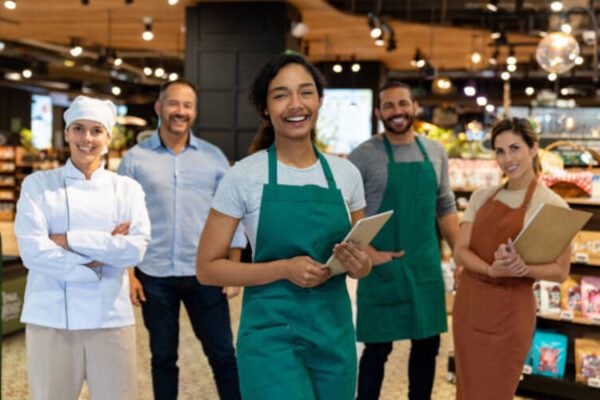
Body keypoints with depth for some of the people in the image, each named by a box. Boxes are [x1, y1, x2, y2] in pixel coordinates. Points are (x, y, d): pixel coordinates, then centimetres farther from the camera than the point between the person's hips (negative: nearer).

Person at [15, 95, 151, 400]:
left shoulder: (127, 189, 6)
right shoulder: (38, 184, 3)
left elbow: (136, 248, -9)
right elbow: (32, 250, -10)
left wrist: (69, 241, -13)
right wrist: (102, 254, -14)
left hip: (111, 318, 1)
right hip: (51, 318, -1)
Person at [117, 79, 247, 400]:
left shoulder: (213, 157, 4)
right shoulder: (135, 158, 1)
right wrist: (128, 272, -4)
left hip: (205, 274, 1)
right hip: (154, 276, 0)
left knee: (223, 355, 5)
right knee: (163, 357, 13)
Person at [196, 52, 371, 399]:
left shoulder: (346, 174, 3)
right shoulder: (245, 176, -7)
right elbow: (207, 268, -6)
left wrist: (361, 265, -10)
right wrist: (284, 269, -18)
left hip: (335, 335, 4)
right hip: (272, 334, -4)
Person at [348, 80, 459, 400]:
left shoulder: (435, 152, 7)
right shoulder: (364, 155, -8)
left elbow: (445, 208, 14)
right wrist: (368, 254, -15)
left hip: (427, 266, 5)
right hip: (383, 267, -5)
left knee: (427, 344, 13)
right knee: (378, 348, 4)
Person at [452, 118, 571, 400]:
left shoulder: (553, 205, -8)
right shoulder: (482, 197, 5)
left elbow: (560, 271, -6)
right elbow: (460, 251, -2)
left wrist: (522, 268, -26)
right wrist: (491, 270, -22)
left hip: (509, 311, -4)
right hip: (468, 303, 5)